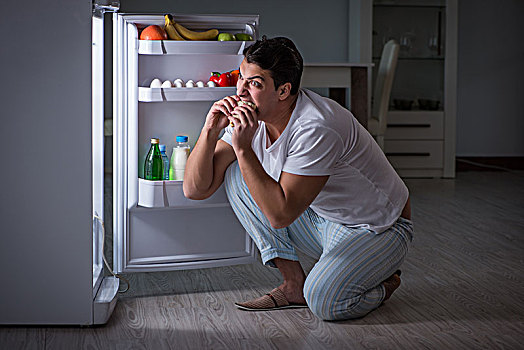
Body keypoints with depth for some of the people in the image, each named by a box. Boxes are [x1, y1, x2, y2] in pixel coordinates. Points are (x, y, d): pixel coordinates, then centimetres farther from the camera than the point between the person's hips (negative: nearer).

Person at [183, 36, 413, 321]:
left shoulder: (316, 129, -32)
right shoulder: (249, 117, -8)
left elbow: (280, 215, -34)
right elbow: (195, 189, -9)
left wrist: (243, 149, -35)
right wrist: (210, 131, -24)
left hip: (380, 230, -7)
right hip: (322, 220, 7)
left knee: (324, 302, -32)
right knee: (235, 174, -7)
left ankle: (384, 283, 4)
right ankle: (294, 284, -3)